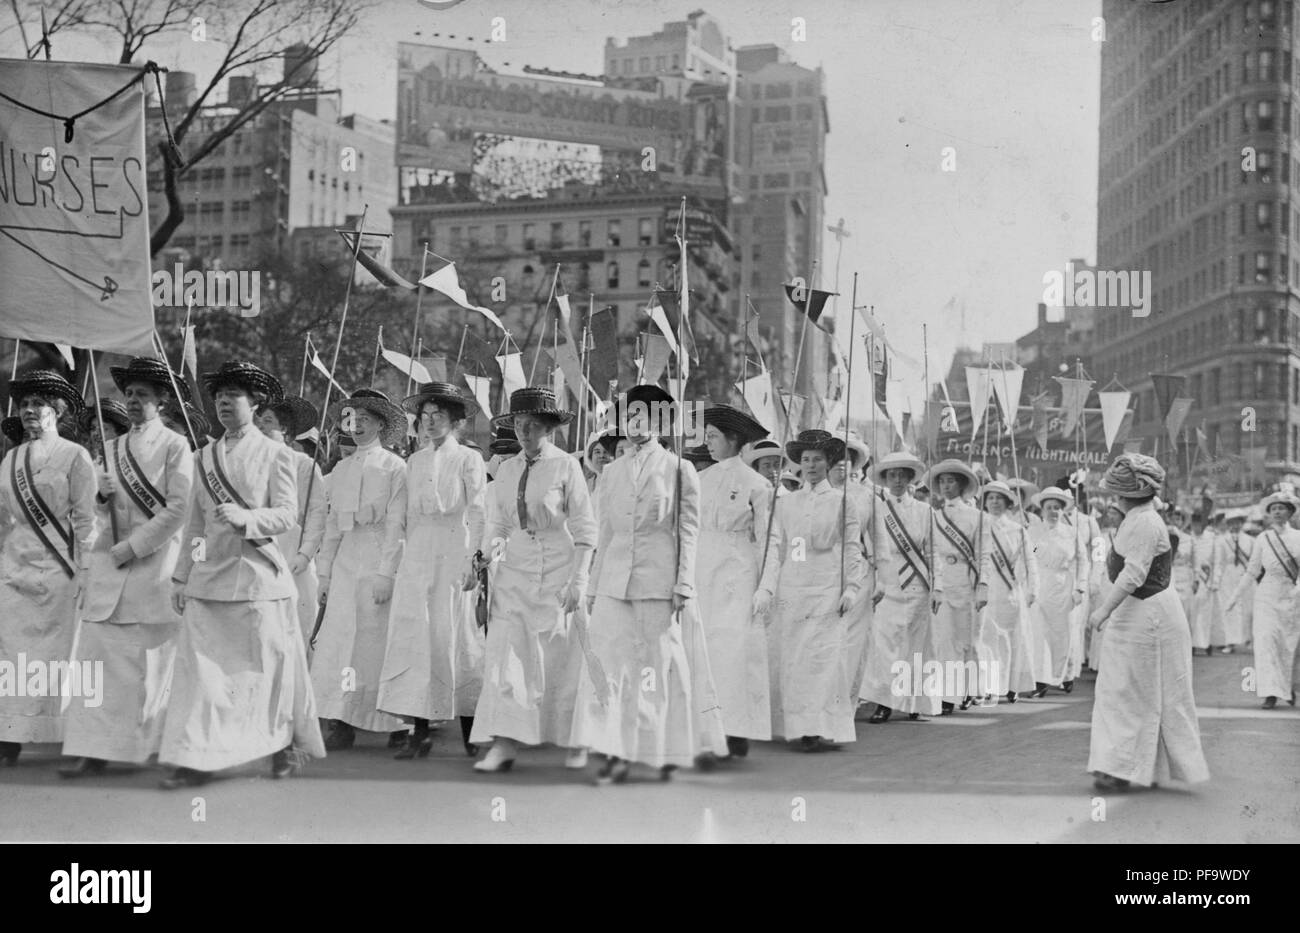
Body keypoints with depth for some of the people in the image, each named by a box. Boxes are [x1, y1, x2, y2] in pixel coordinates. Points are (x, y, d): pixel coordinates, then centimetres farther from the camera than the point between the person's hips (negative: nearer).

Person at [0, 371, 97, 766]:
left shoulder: (74, 456, -2)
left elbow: (85, 520, -4)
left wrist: (84, 574, -8)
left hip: (57, 568, -4)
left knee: (55, 655, -3)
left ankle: (71, 742, 4)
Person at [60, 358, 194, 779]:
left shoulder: (175, 447, -2)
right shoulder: (113, 448, 15)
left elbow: (177, 511, -9)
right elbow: (104, 518, 18)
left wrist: (130, 548, -12)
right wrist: (102, 497, -4)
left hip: (155, 565, -5)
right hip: (110, 565, 5)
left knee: (153, 660, -1)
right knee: (97, 654, -4)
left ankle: (155, 745, 10)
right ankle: (93, 751, -5)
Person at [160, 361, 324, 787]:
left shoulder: (275, 454, 2)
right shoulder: (204, 457, 14)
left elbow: (286, 514, -5)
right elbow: (194, 524, 16)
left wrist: (245, 518, -22)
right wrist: (181, 577, 13)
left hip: (258, 573, -4)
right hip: (210, 573, 4)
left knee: (268, 664, 1)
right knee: (199, 664, -5)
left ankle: (287, 744, 22)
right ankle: (195, 760, -6)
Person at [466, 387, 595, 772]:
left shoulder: (566, 467, -5)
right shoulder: (507, 470, 8)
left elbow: (585, 530, -6)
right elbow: (497, 524, 13)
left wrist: (578, 580, -12)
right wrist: (481, 561, -2)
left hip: (557, 566, -4)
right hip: (515, 567, 4)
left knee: (562, 662, 3)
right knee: (505, 656, -6)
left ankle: (578, 743, 19)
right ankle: (504, 744, -7)